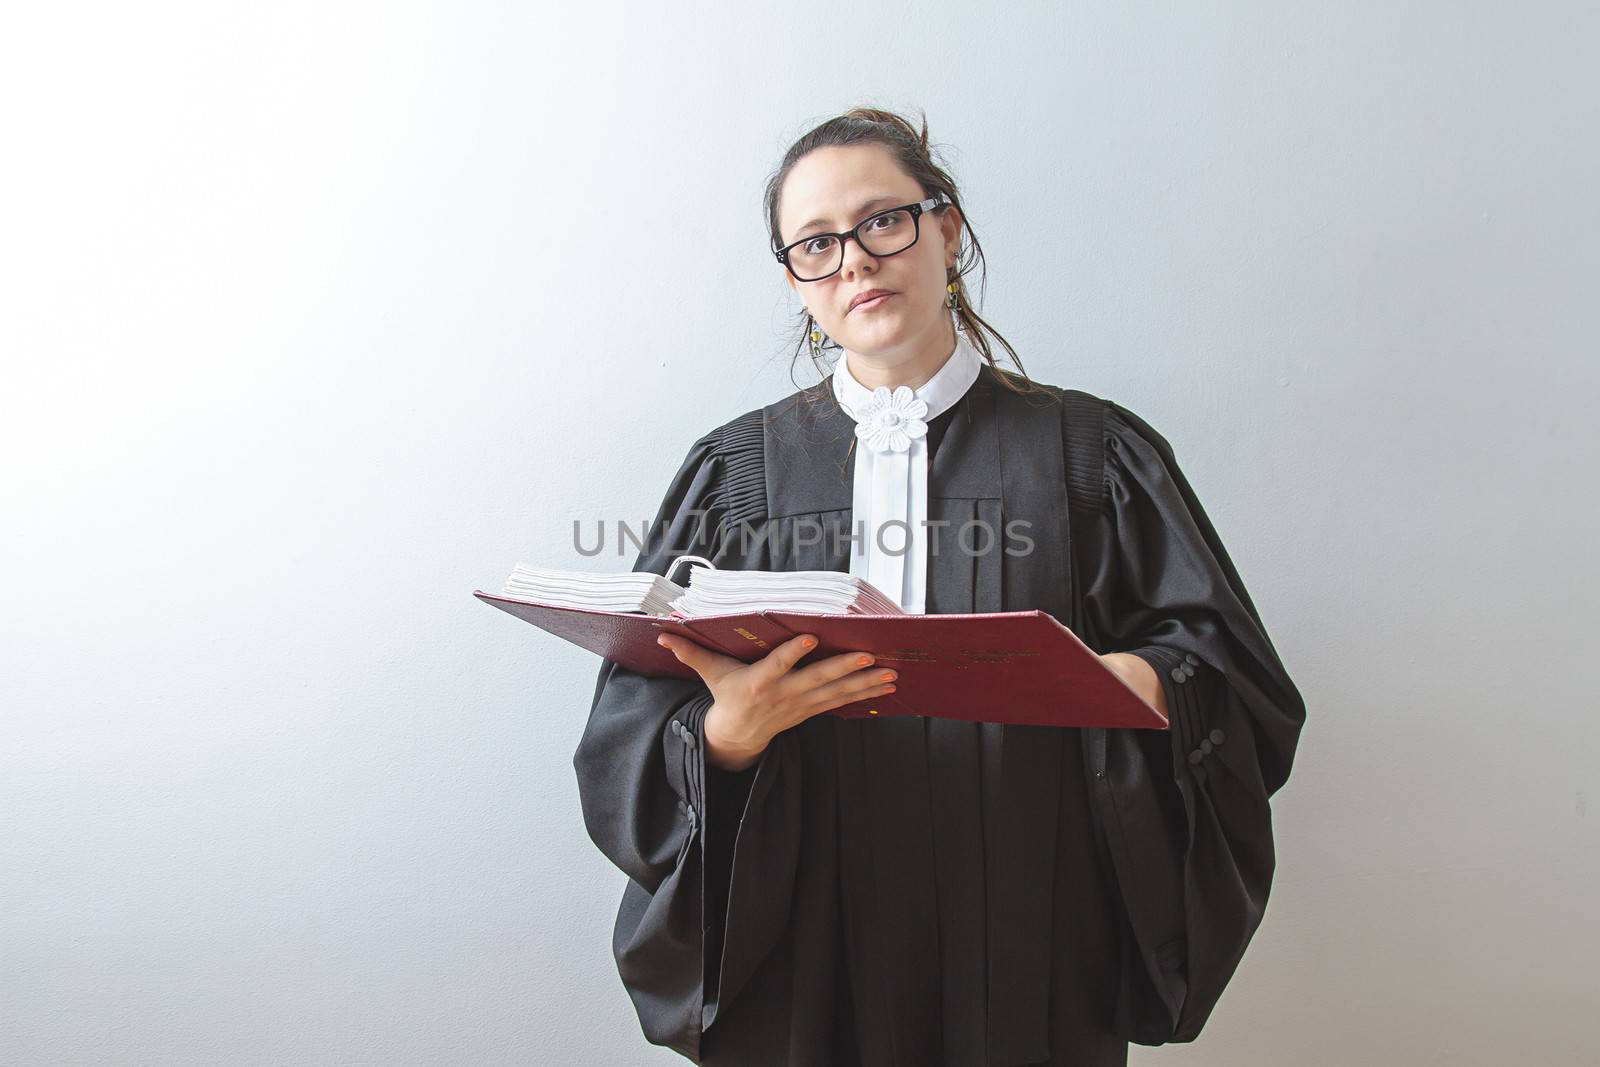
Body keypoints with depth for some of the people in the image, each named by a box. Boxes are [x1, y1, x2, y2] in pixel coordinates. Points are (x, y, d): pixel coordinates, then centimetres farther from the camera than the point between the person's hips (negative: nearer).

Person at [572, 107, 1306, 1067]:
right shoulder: (735, 473, 2)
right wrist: (729, 732, -24)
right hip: (807, 948, 1)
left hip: (1026, 945, 0)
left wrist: (1134, 684, -23)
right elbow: (632, 742, -3)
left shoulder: (1095, 454, 0)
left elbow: (1241, 684, -2)